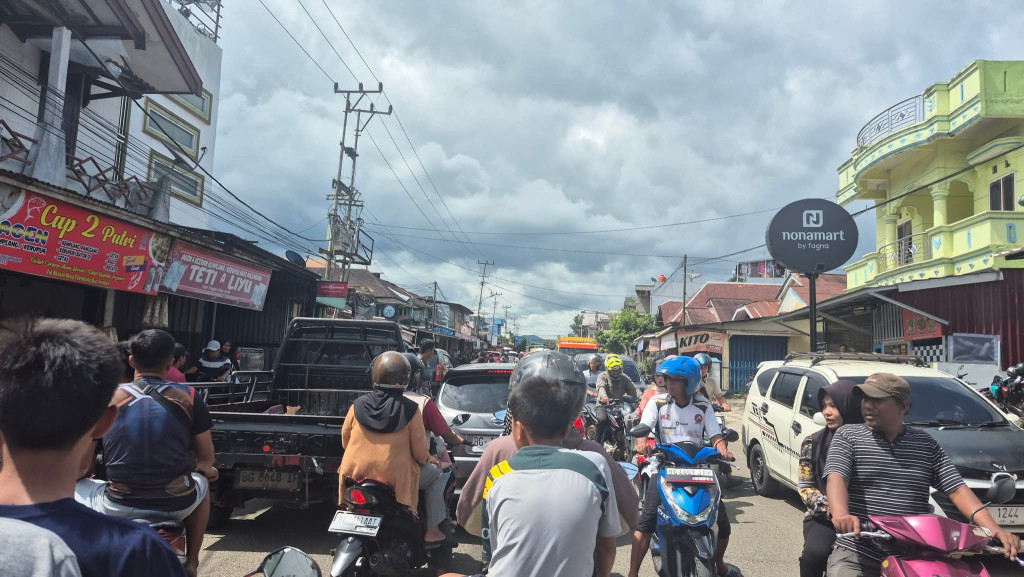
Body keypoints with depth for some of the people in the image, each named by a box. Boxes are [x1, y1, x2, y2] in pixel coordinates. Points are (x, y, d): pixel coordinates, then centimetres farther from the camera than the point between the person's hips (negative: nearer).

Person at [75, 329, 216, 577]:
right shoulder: (189, 397, -3)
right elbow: (206, 458, 5)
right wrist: (205, 469, 28)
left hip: (119, 507, 0)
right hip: (177, 505, 0)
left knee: (73, 488, 28)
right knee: (203, 482, 33)